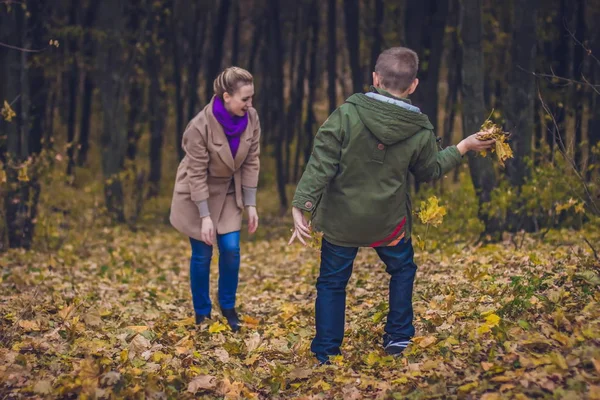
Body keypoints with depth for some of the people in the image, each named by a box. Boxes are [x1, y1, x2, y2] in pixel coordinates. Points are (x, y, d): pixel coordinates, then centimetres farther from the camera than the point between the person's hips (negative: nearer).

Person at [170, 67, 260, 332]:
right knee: (202, 254, 2)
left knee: (231, 249, -3)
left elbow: (251, 163, -6)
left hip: (228, 193, 4)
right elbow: (197, 174, -22)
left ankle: (228, 307, 18)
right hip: (197, 195, -4)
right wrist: (205, 216, -21)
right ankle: (202, 314, 20)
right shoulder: (201, 126, -29)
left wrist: (250, 205, -6)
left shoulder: (251, 119, -15)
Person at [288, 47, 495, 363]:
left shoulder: (346, 115, -18)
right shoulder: (420, 132, -11)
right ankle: (398, 337, 30)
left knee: (331, 283, 15)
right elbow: (430, 171, 8)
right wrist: (463, 148, 20)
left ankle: (325, 354, 16)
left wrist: (301, 204, -16)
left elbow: (320, 164, -20)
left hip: (340, 220, -1)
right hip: (387, 222, 1)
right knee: (402, 270, 28)